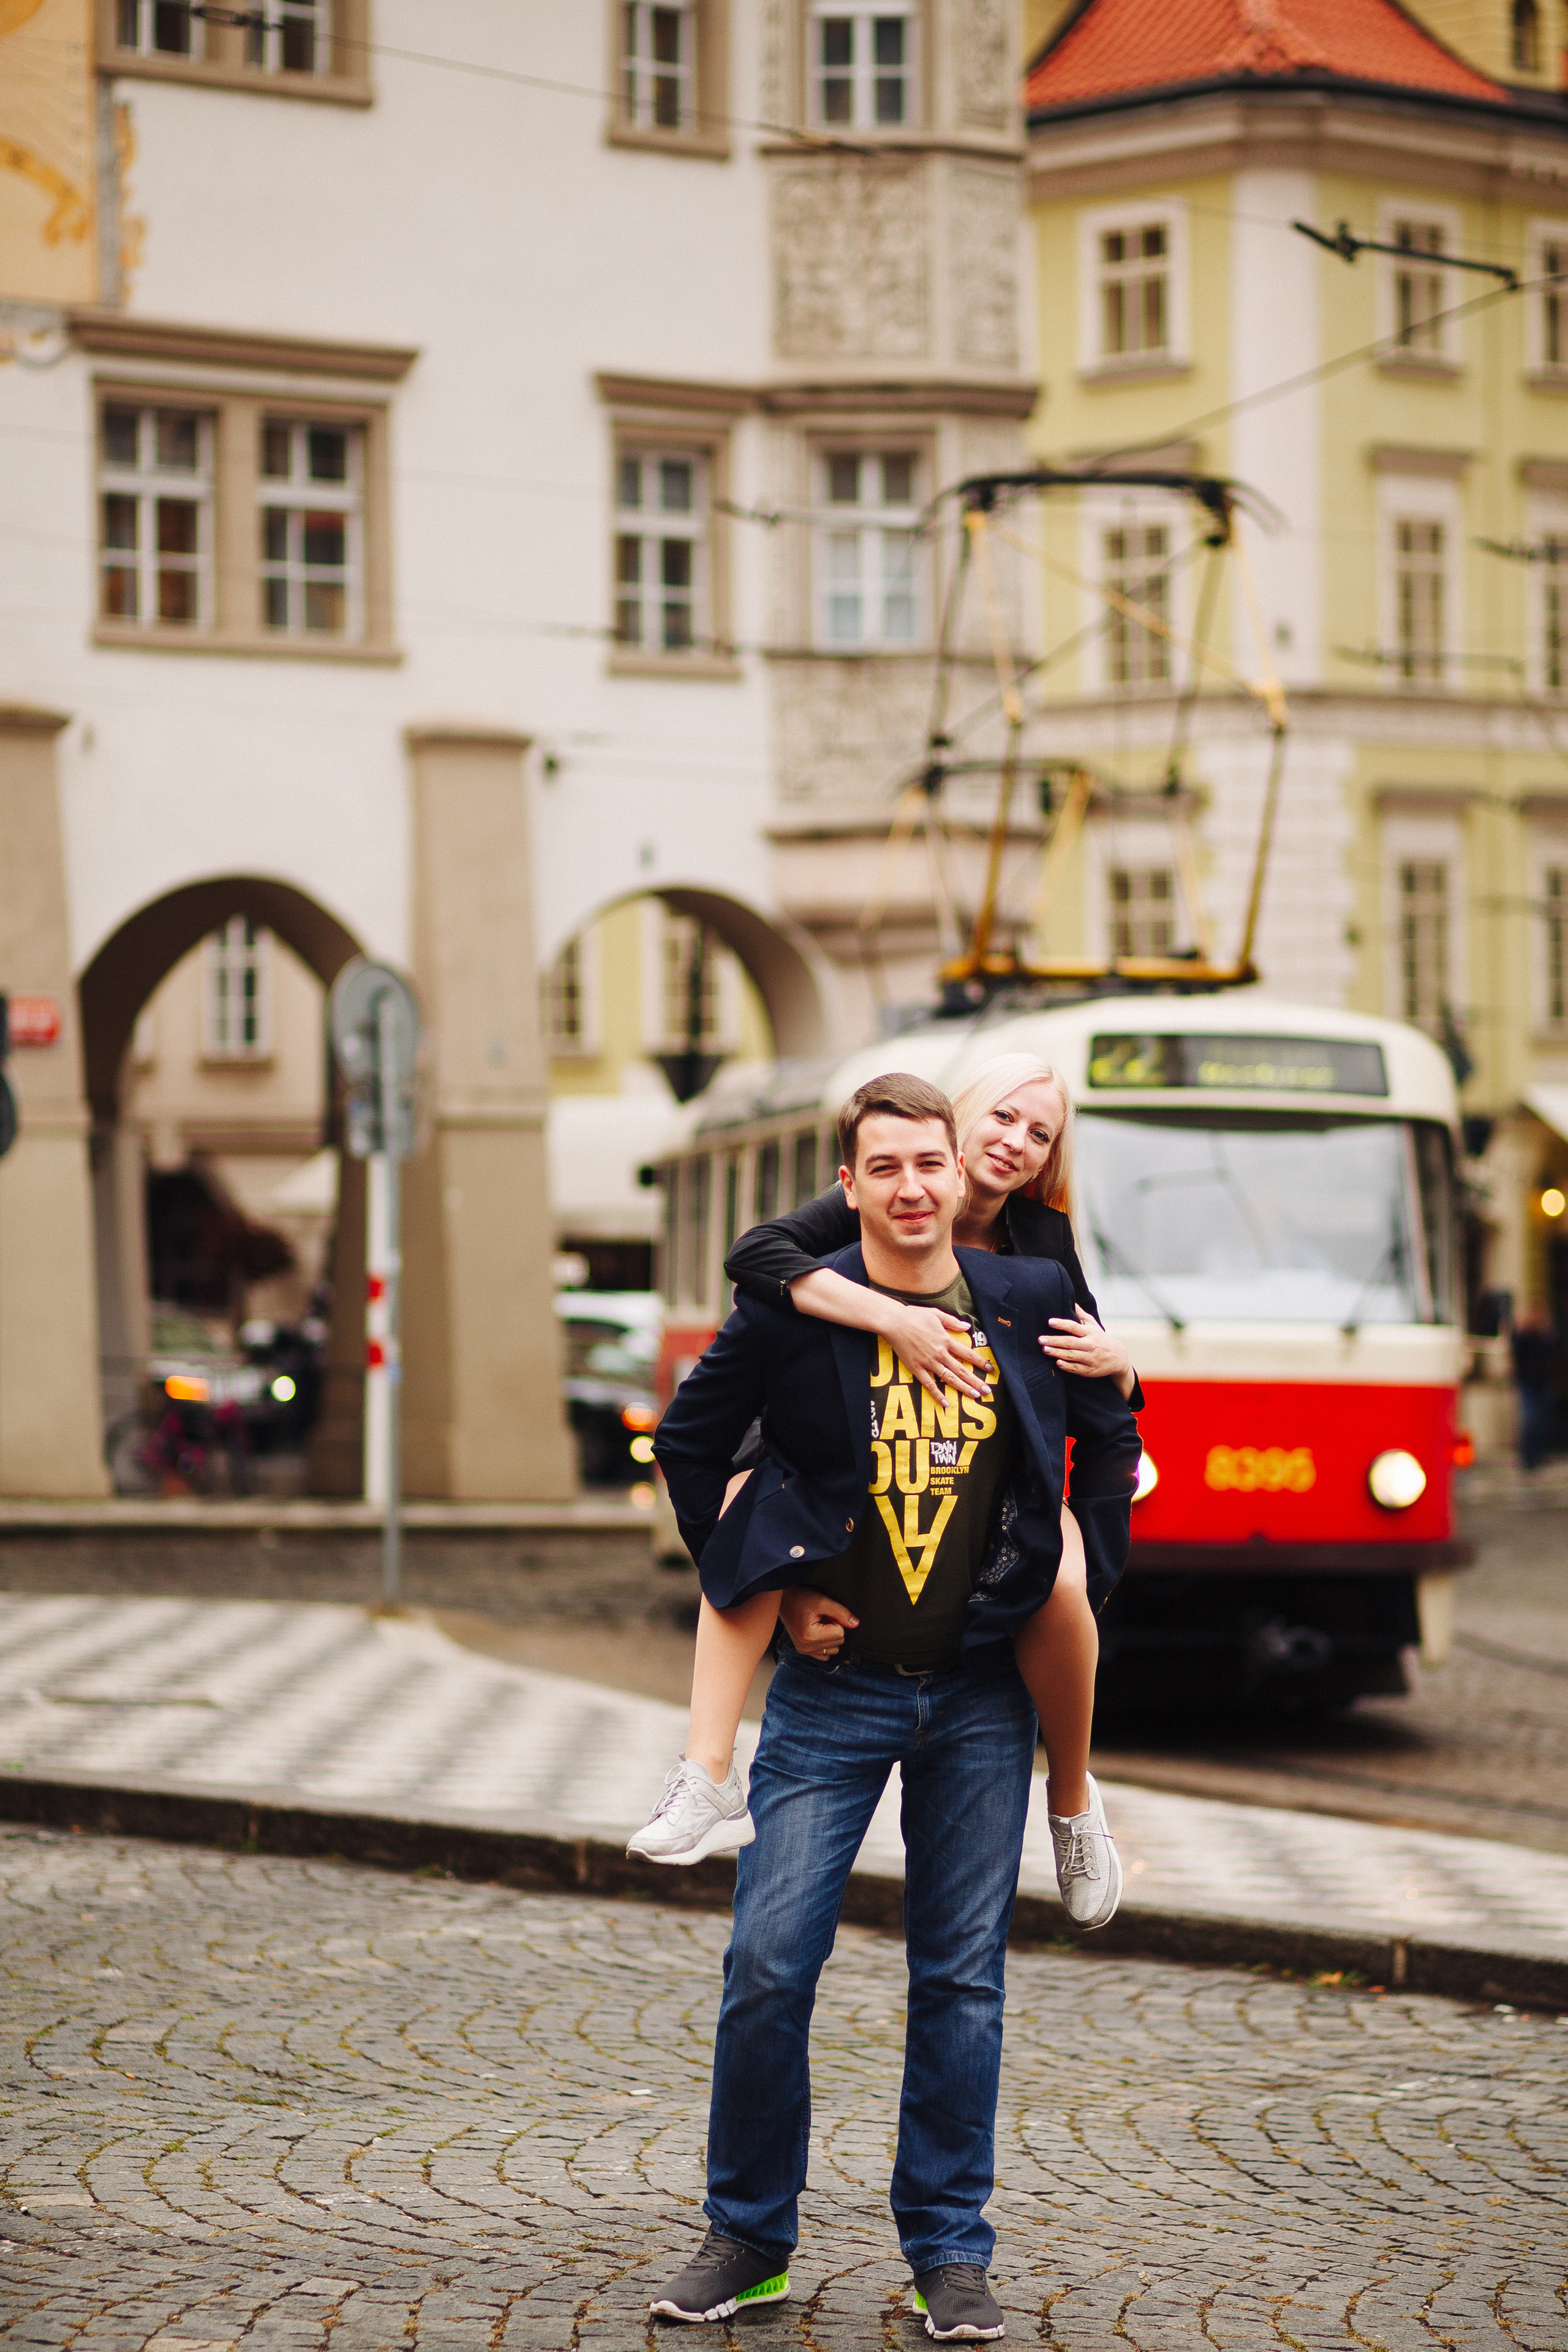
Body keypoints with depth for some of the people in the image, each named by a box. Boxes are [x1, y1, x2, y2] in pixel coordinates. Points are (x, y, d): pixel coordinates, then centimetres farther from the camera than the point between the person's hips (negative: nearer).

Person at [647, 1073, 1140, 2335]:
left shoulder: (1030, 1303, 0)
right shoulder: (791, 1311, -6)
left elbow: (1110, 1439, 16)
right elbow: (689, 1443, 8)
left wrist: (1085, 1578, 9)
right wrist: (746, 1578, 4)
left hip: (984, 1693, 2)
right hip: (835, 1686, -1)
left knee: (963, 1980, 5)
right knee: (769, 1967, -5)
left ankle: (950, 2250, 15)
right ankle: (749, 2238, 11)